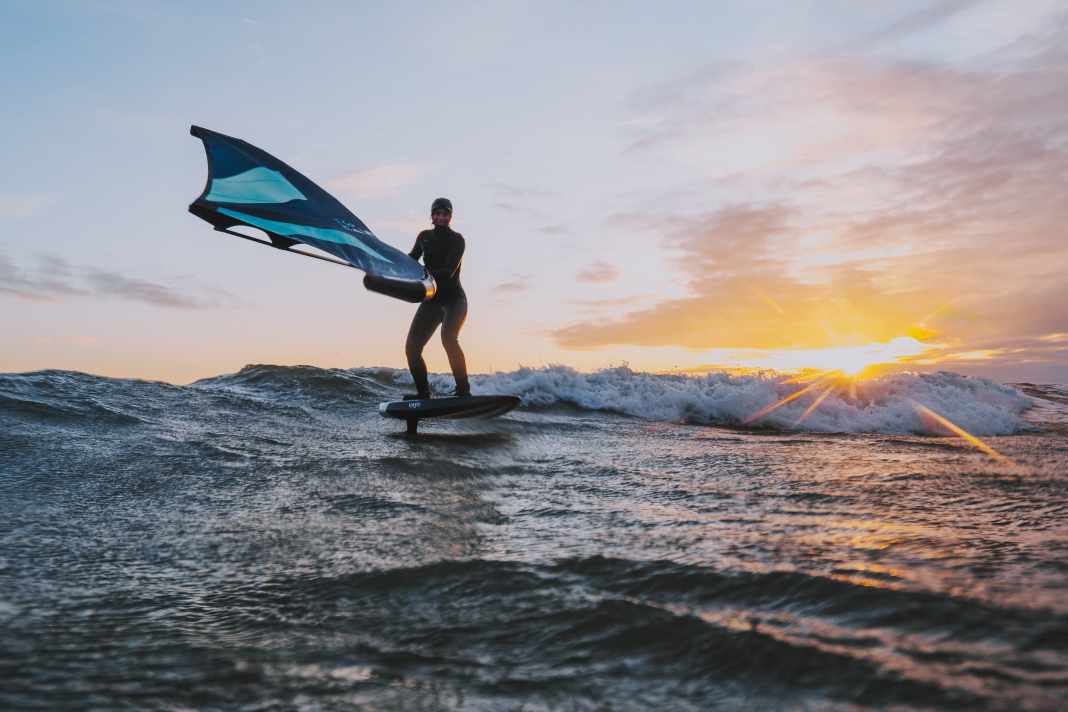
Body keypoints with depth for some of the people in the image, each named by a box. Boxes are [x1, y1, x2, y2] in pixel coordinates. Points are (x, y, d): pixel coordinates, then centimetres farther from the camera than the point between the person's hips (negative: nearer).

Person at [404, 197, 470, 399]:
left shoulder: (456, 239, -7)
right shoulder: (425, 236, 10)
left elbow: (449, 271, -20)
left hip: (454, 300, -6)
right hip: (431, 301, 6)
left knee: (448, 337, -31)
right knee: (411, 346, -5)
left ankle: (463, 390, -28)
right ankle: (423, 393, 6)